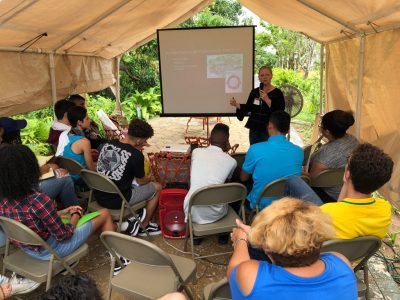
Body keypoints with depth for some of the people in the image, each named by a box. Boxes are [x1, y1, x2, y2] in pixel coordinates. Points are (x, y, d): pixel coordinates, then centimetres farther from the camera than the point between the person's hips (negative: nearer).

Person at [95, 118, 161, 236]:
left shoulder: (108, 144, 0)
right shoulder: (136, 155, -18)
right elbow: (141, 181, -2)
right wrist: (149, 178, 20)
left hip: (99, 196, 7)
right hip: (117, 200, -7)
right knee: (157, 187, 12)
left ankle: (133, 221, 25)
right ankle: (144, 226, 24)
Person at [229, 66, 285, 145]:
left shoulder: (277, 93, -5)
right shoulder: (254, 92, 7)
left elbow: (280, 112, -15)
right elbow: (248, 108, 16)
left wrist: (267, 100, -23)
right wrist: (236, 104, 2)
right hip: (254, 129, 4)